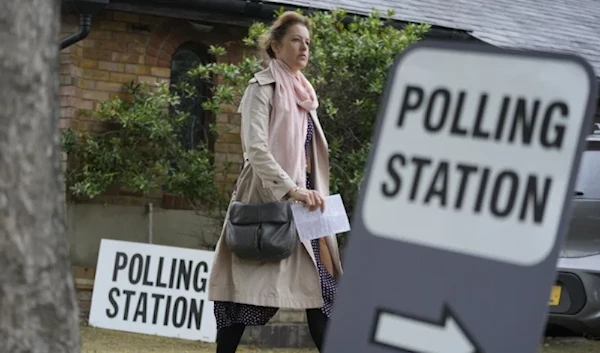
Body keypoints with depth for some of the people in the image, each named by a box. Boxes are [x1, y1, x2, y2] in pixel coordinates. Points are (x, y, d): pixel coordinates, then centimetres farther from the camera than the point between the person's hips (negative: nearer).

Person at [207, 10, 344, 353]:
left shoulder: (304, 93, 17)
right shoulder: (263, 88, -6)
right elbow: (256, 149, -17)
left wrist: (312, 194, 14)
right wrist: (291, 189, -26)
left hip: (301, 200, 7)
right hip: (270, 200, -7)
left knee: (322, 286, 2)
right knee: (247, 291, -5)